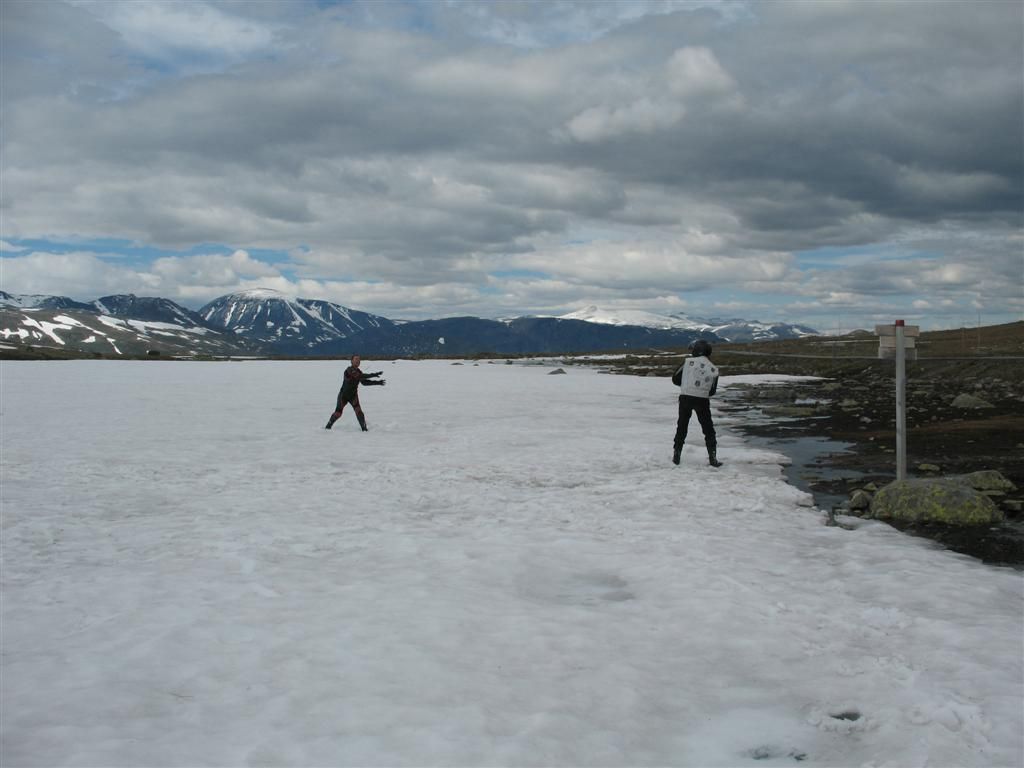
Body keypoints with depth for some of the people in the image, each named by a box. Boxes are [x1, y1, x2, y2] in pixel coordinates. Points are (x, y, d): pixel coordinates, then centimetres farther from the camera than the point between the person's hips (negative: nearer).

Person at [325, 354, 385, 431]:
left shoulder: (358, 371, 0)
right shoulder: (349, 370, -23)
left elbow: (364, 382, 7)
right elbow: (360, 376, -37)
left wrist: (377, 382, -1)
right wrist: (373, 375, -39)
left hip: (353, 395, 5)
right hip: (343, 395, -5)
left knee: (358, 411, -14)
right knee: (338, 413, 1)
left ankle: (364, 428, -10)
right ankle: (328, 426, 22)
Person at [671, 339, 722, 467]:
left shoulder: (688, 362, -4)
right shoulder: (713, 369, 2)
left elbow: (675, 379, 1)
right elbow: (712, 391, 7)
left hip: (685, 398, 0)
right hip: (702, 401, 0)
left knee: (681, 427, 15)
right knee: (708, 430, 11)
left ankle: (676, 455, 16)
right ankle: (712, 457, 6)